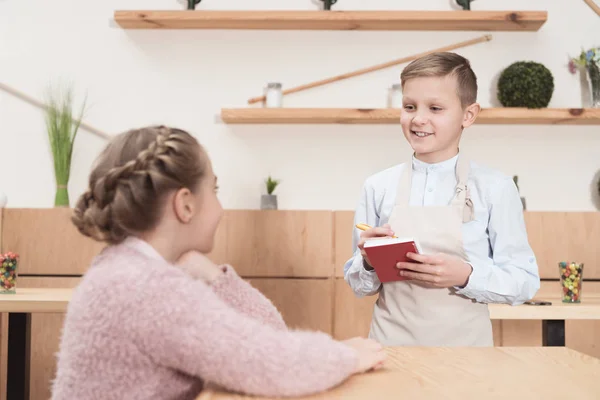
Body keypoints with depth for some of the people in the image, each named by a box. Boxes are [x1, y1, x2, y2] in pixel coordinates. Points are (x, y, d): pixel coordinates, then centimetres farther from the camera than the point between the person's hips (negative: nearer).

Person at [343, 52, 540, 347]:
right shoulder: (378, 187, -1)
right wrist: (369, 263, -14)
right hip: (391, 341, 1)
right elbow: (360, 287, 5)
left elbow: (524, 282, -5)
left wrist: (466, 276, -19)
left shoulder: (495, 189, -6)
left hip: (464, 344, -1)